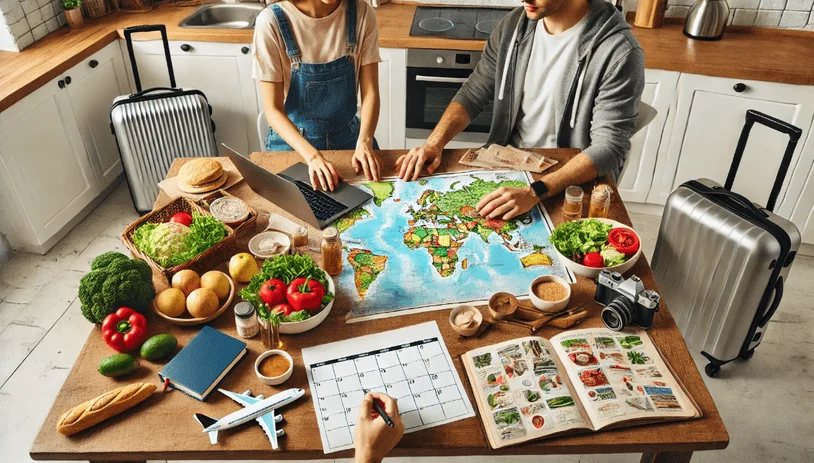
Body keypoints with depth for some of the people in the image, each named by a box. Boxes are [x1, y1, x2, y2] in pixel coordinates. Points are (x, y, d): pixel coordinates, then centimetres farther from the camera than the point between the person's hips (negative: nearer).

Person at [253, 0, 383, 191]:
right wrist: (312, 156, -31)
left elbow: (370, 91, -8)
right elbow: (272, 109, -16)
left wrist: (364, 142, -25)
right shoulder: (272, 21, -17)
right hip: (291, 141, -2)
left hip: (348, 138, 2)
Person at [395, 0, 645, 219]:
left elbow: (609, 148, -24)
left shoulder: (618, 53, -20)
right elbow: (472, 94, 3)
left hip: (573, 179, -4)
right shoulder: (514, 25, -3)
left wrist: (535, 192, -38)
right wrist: (434, 143, -15)